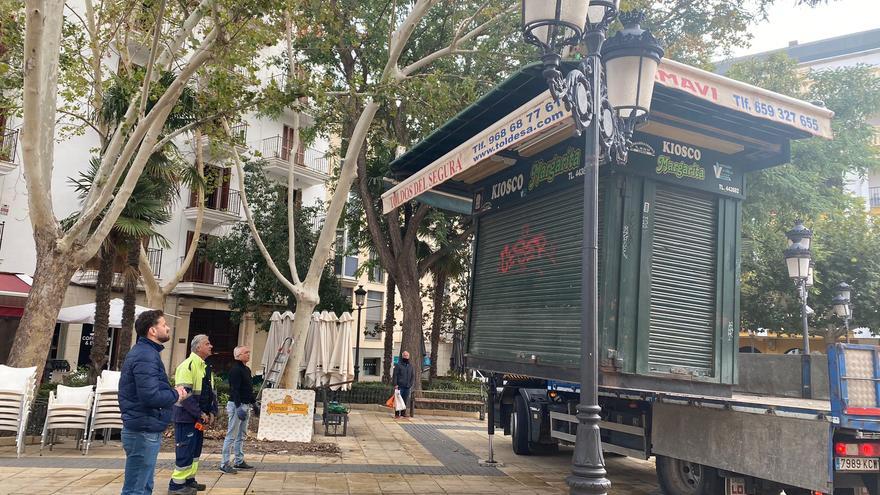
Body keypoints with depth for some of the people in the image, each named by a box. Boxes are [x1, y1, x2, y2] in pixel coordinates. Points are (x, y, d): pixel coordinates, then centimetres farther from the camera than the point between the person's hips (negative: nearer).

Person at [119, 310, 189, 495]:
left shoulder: (145, 351, 14)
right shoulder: (146, 355, -19)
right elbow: (151, 397, -28)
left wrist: (172, 391, 0)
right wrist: (175, 394, -11)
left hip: (146, 429, 10)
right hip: (144, 431, -10)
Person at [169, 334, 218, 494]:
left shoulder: (206, 367, 14)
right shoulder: (188, 365, -15)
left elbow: (211, 393, 18)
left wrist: (212, 412, 3)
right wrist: (200, 414, -20)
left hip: (200, 418, 9)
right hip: (186, 417, -9)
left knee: (195, 450, 15)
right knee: (185, 451, -5)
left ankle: (189, 480, 26)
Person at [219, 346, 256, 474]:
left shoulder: (247, 369, 15)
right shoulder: (235, 370, -14)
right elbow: (234, 390, -21)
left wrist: (254, 403, 20)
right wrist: (239, 407, -26)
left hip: (245, 405, 10)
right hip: (237, 405, -10)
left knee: (242, 435, 14)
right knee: (232, 435, -6)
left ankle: (239, 461, 22)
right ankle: (224, 464, -2)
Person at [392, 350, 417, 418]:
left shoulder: (411, 366, 13)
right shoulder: (398, 365, 0)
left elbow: (413, 376, 14)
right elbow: (395, 375, -4)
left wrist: (411, 384, 2)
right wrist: (395, 384, -11)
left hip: (407, 387, 4)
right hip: (400, 386, -4)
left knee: (405, 400, 7)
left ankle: (403, 413, 14)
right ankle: (397, 413, 1)